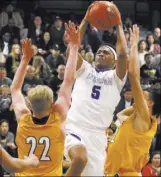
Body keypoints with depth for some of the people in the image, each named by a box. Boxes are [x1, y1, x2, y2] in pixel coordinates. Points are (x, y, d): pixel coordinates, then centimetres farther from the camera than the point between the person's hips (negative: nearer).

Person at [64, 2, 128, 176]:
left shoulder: (116, 77, 15)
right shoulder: (85, 70, 19)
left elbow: (123, 54, -2)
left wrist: (119, 25, 7)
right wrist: (85, 20, 5)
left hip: (97, 134, 2)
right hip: (74, 128, -1)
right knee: (80, 159, -35)